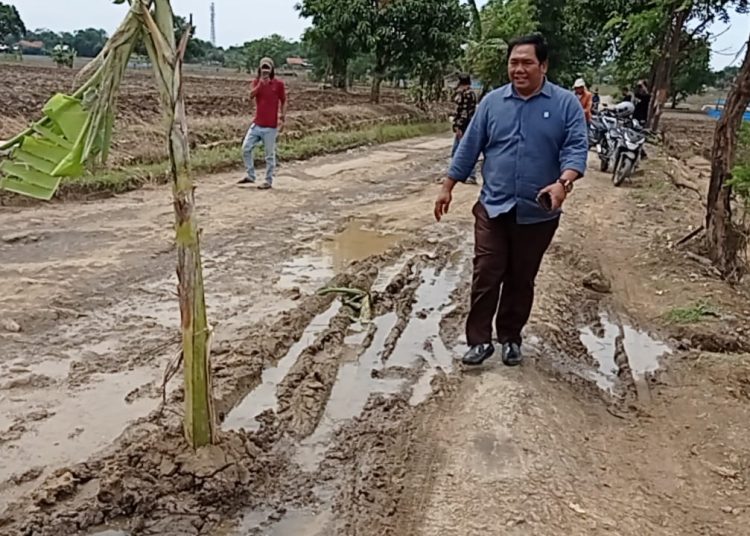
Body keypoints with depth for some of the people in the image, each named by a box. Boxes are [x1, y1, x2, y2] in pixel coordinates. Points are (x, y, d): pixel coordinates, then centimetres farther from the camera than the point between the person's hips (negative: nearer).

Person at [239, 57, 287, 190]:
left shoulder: (278, 84, -3)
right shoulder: (257, 82, 6)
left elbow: (283, 102, 2)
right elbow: (251, 95, -12)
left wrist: (282, 119, -5)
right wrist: (260, 83, -24)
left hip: (271, 126, -4)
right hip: (257, 124, 4)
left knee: (270, 154, 1)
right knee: (246, 148, 4)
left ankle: (269, 181, 9)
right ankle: (250, 176, 17)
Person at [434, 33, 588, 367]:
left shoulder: (566, 104, -3)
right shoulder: (492, 102, 4)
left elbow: (576, 147, -11)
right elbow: (469, 148, 7)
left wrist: (563, 183, -30)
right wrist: (448, 187, 6)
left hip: (537, 213, -1)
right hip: (493, 208, 1)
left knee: (521, 280, 12)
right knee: (486, 276, -2)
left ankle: (511, 337, 26)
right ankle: (479, 339, 7)